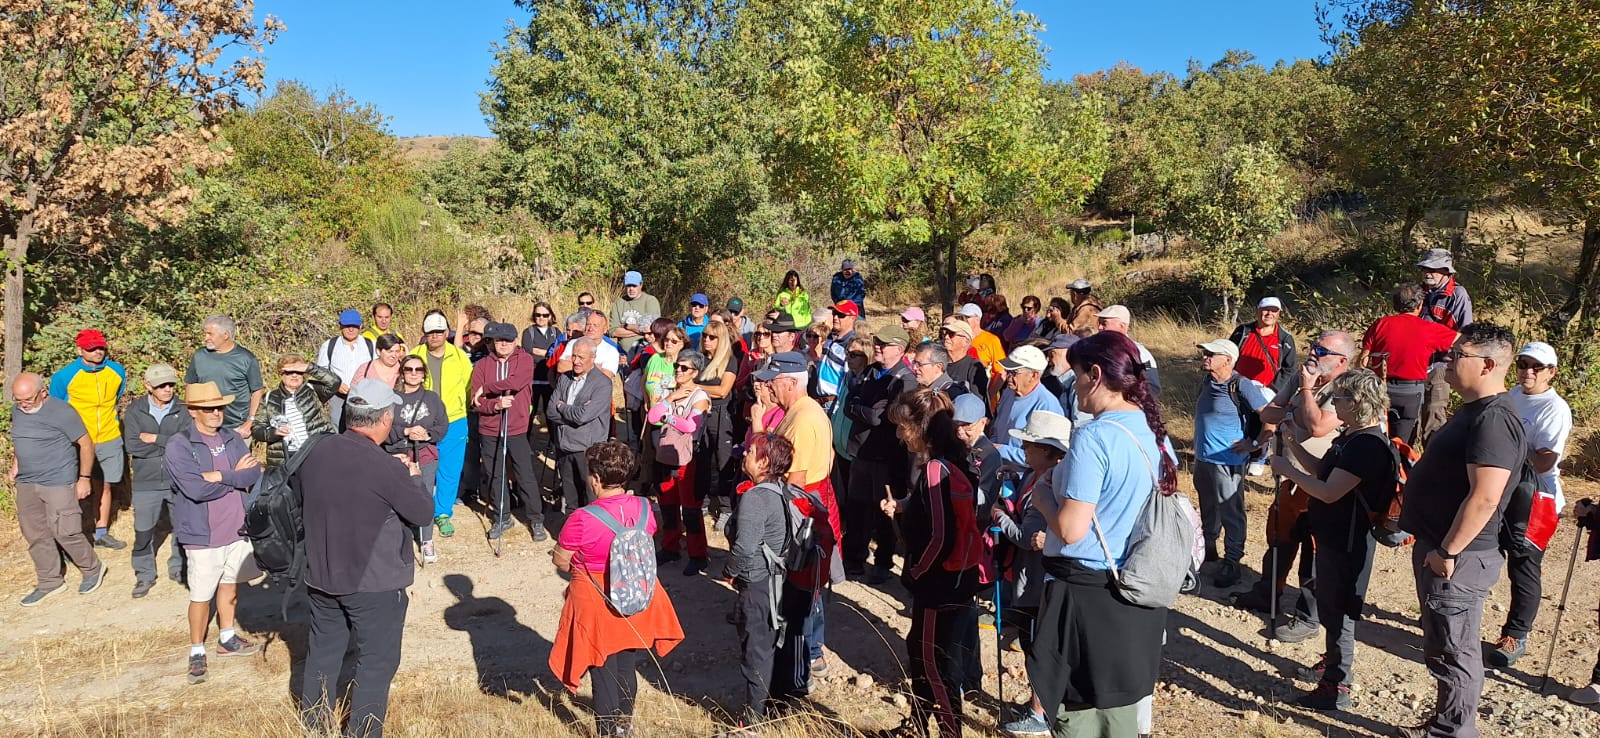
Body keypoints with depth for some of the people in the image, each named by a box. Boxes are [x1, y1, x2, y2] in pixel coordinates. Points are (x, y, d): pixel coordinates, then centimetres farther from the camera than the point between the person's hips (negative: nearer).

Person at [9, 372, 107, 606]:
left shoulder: (61, 412, -16)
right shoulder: (17, 411, 4)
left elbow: (86, 444, -11)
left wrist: (84, 478, -10)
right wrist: (15, 464, 11)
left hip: (58, 483, -7)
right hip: (26, 484, 7)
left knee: (64, 532, -6)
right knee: (35, 535, 11)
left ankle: (92, 569, 17)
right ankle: (49, 582, 24)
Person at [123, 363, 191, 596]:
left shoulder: (183, 410, -4)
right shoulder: (135, 410, -3)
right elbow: (132, 446, -13)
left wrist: (155, 439, -14)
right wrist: (170, 444, -13)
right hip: (146, 483, 0)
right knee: (143, 531, 7)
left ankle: (179, 569, 31)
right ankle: (144, 575, 25)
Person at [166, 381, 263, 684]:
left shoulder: (232, 439, 3)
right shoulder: (179, 445, -14)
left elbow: (254, 474, -8)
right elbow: (196, 489, -24)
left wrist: (218, 475, -20)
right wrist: (234, 476, -13)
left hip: (236, 528, 5)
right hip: (202, 535, -5)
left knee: (230, 583, 19)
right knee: (201, 596, 3)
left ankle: (226, 638, 36)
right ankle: (197, 651, 20)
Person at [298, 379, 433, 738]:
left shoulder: (316, 454, -4)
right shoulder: (386, 467, -24)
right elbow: (423, 512, -14)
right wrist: (411, 478, 5)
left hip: (321, 576, 7)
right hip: (374, 583, -6)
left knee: (323, 654, 21)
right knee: (376, 661, 8)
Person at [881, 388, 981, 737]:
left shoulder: (936, 471, -25)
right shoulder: (951, 460, 4)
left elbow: (941, 536, -27)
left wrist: (915, 571, -13)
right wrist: (902, 506, 5)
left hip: (941, 582, -10)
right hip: (950, 578, 10)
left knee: (936, 663, 5)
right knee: (919, 651, 23)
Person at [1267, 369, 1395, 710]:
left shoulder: (1368, 446, -25)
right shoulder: (1352, 437, 7)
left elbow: (1328, 492, -29)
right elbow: (1323, 470, 15)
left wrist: (1287, 469, -18)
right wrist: (1294, 445, 5)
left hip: (1347, 543, -10)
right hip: (1332, 535, 10)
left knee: (1337, 611, 0)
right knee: (1329, 605, 23)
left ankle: (1336, 688, 10)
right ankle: (1334, 662, 40)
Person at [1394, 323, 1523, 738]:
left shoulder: (1493, 419, -23)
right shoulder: (1475, 410, 10)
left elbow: (1484, 498, -28)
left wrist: (1447, 552, -22)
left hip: (1456, 558, -10)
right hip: (1438, 547, 10)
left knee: (1453, 652, 4)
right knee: (1446, 647, 21)